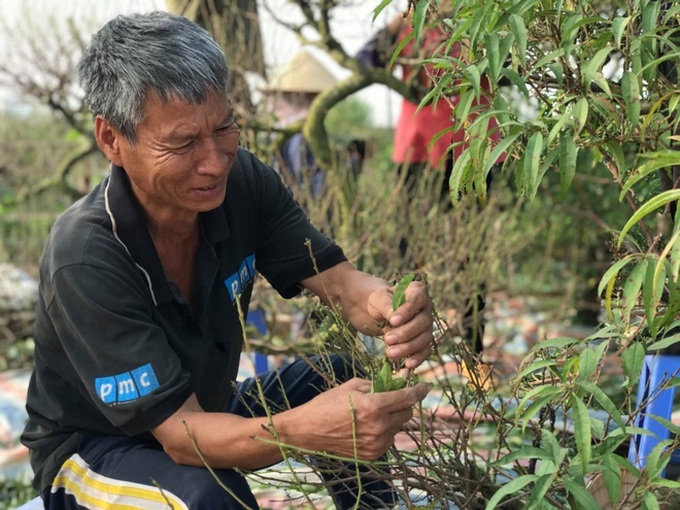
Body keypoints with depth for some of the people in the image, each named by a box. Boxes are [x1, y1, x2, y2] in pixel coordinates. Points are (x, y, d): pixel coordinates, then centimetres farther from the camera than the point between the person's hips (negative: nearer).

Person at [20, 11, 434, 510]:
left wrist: (386, 307, -41)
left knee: (350, 378, -13)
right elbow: (179, 434, -35)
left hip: (208, 407, 6)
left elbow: (337, 279, -15)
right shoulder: (84, 259, -33)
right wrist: (308, 430, -54)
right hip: (93, 446, -5)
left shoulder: (243, 180, -18)